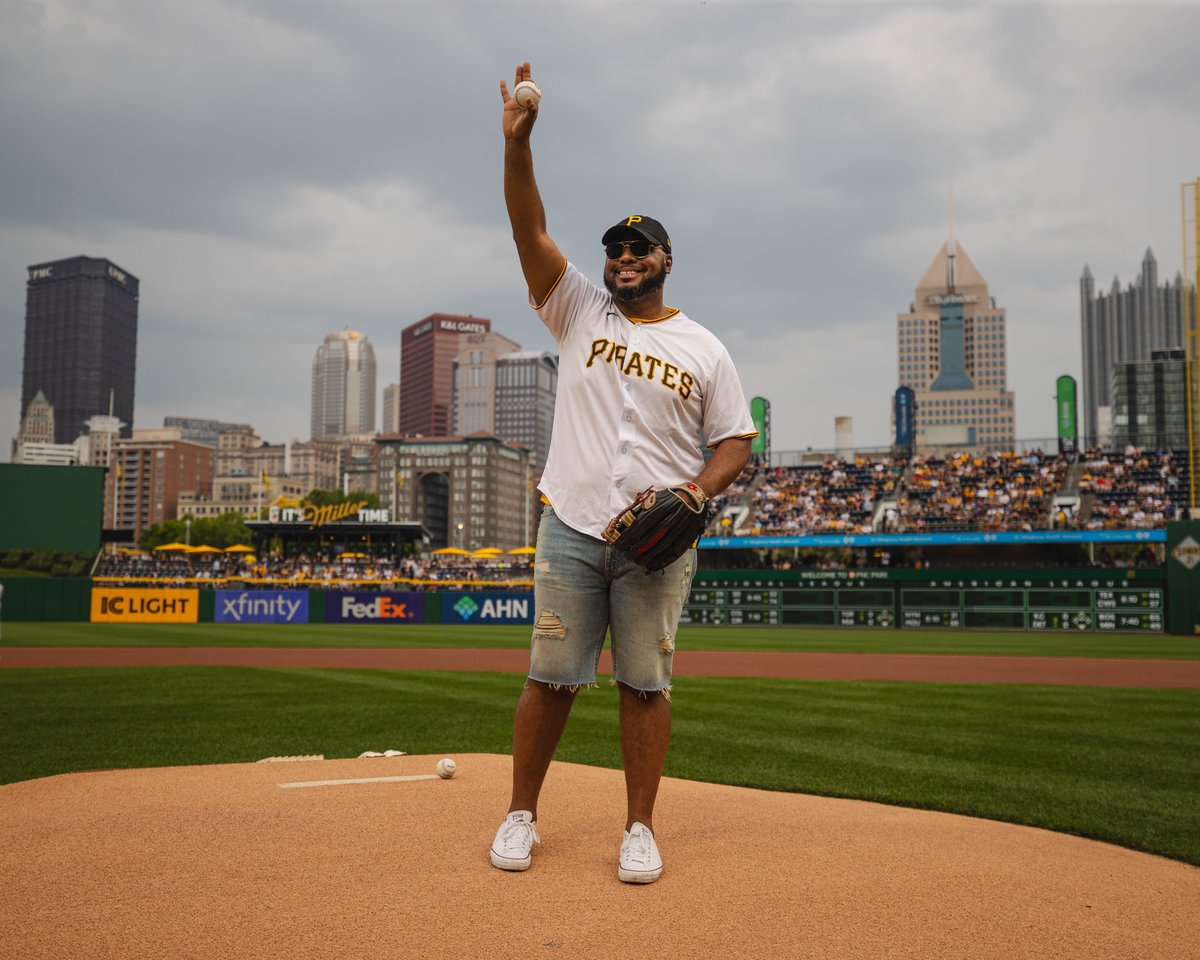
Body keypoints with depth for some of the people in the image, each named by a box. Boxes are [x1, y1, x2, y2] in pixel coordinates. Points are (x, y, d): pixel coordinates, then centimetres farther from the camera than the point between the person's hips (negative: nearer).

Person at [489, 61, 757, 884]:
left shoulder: (704, 348, 9)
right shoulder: (579, 311, 10)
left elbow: (735, 443, 7)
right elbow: (531, 232, -2)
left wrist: (693, 494, -12)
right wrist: (517, 143, -14)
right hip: (571, 531, 1)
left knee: (645, 684, 3)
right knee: (552, 678, 4)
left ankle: (640, 829, 15)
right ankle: (522, 815, 18)